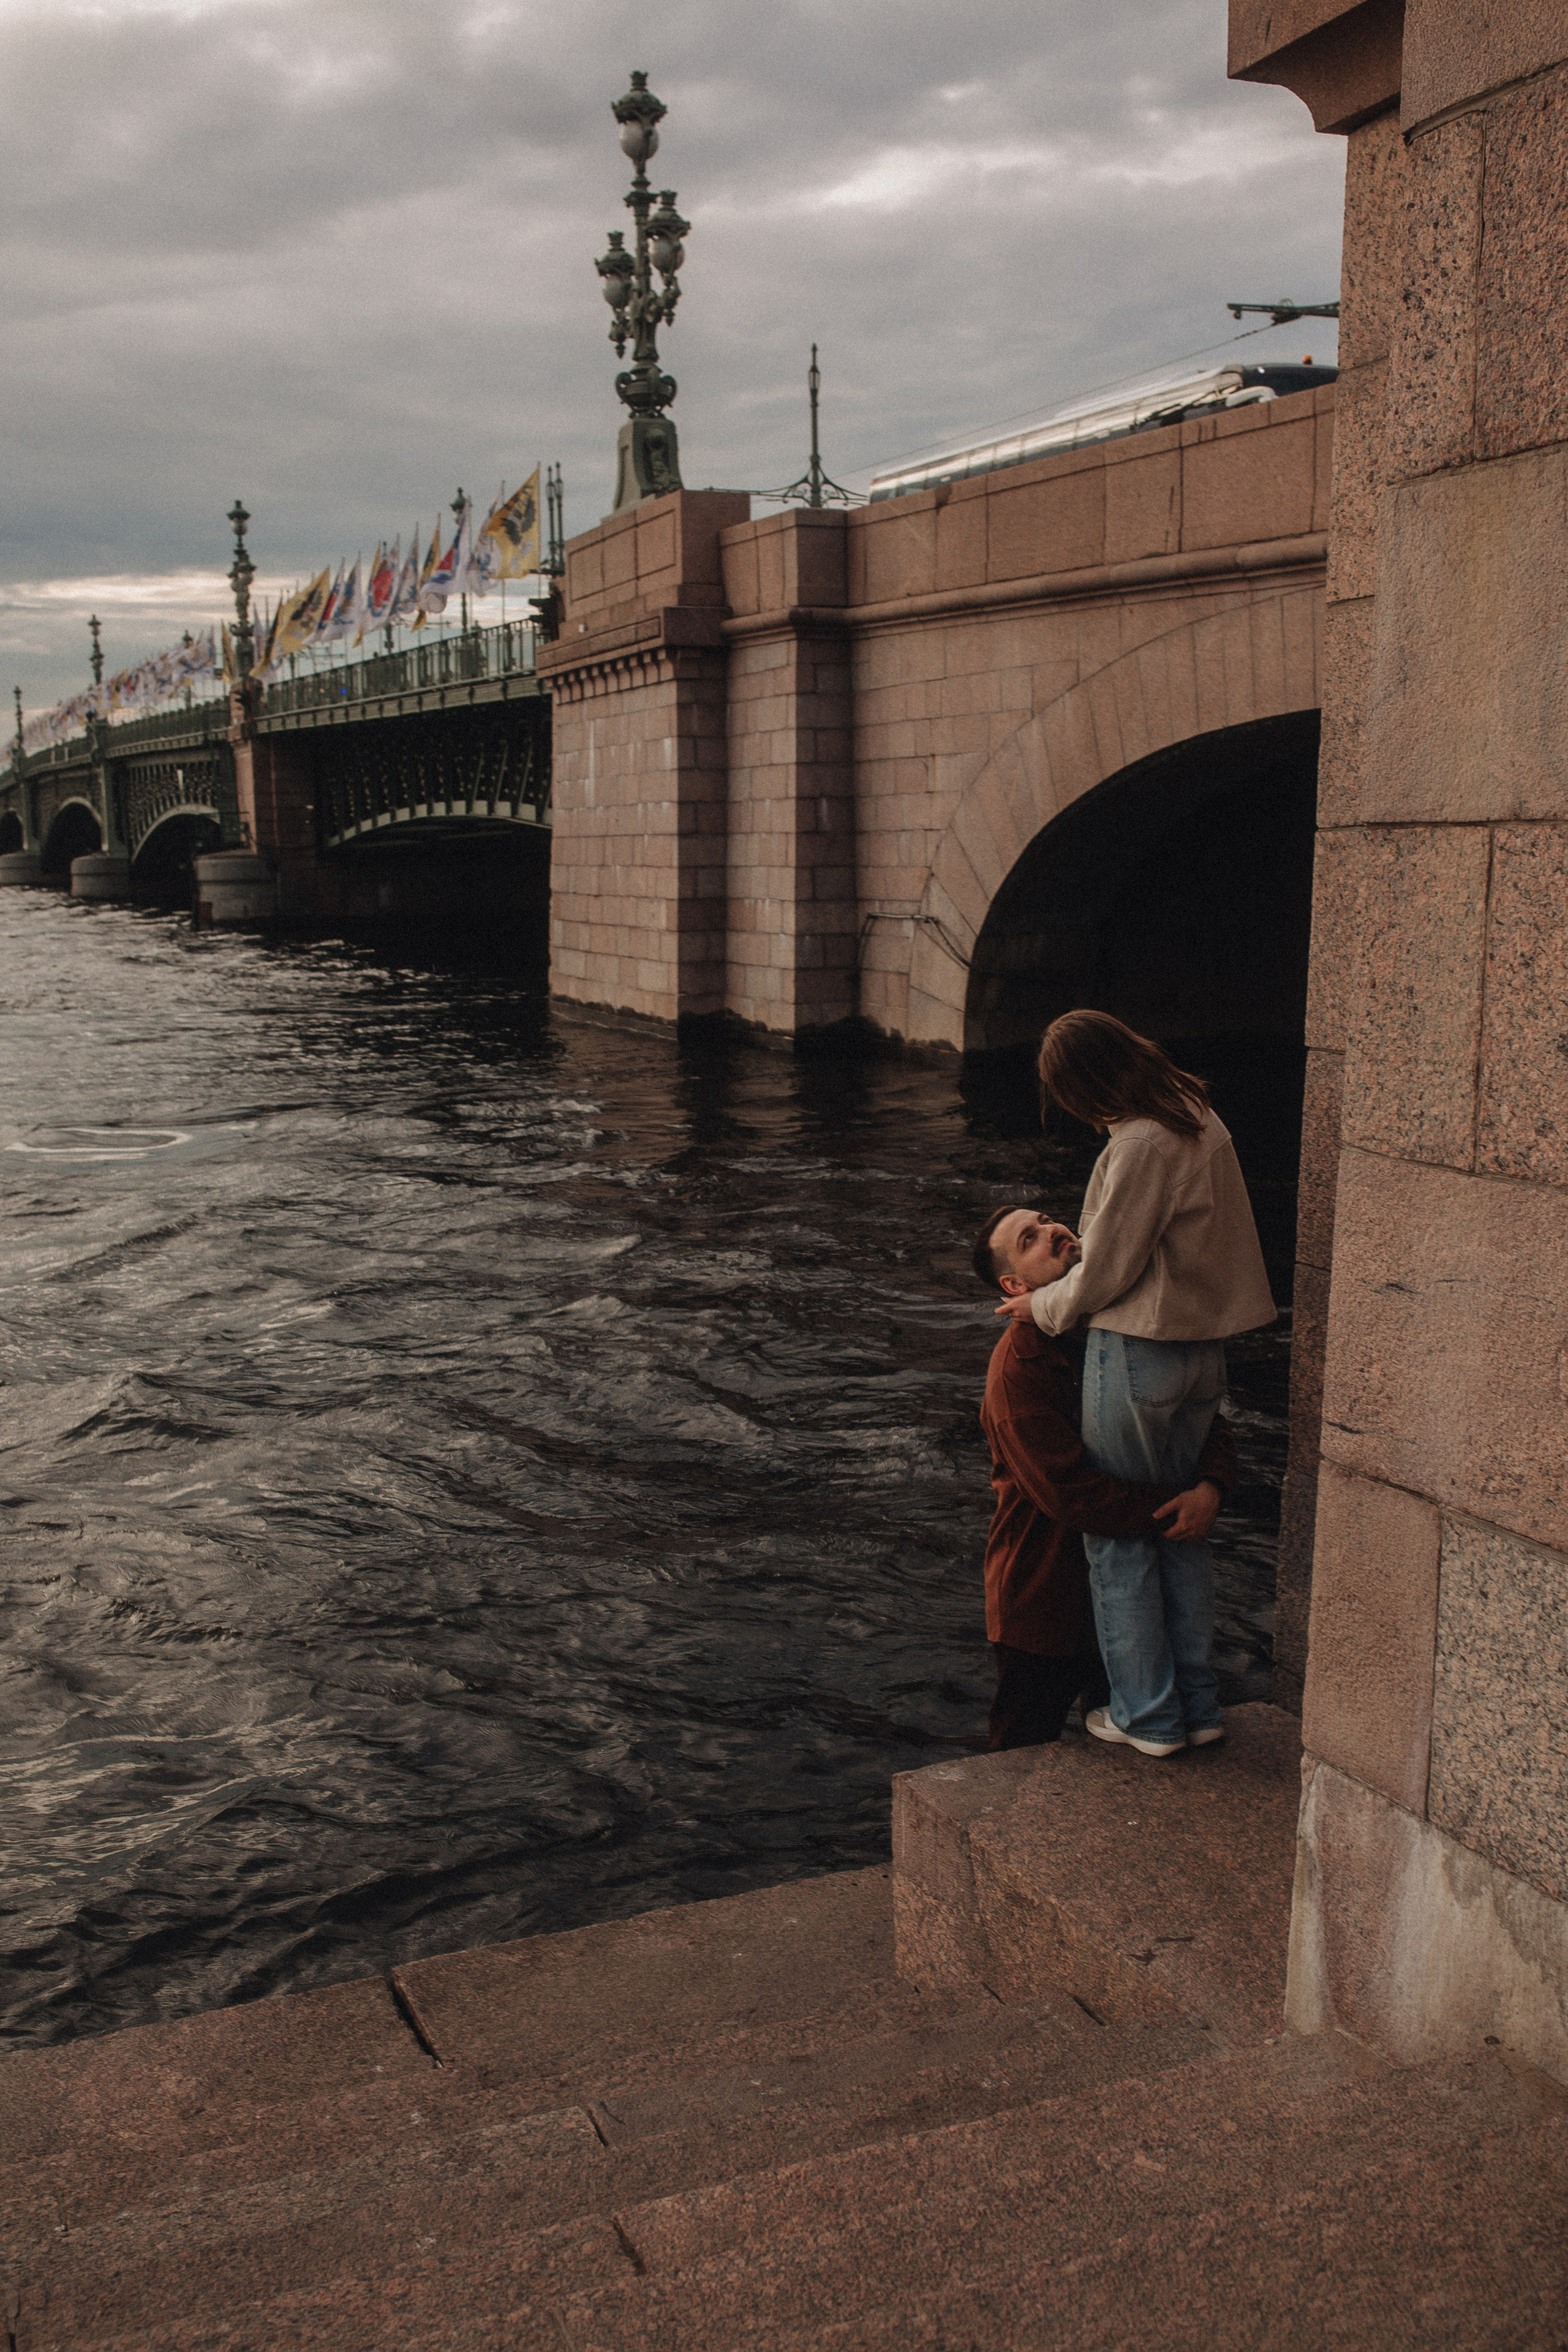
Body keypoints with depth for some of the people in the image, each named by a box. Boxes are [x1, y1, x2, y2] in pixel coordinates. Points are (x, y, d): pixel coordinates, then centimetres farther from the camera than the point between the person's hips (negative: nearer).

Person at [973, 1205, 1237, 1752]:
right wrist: (1170, 1510, -24)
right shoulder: (1016, 1369, -21)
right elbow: (1070, 1493, -26)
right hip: (1042, 1598, -6)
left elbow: (1205, 1418, 3)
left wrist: (1210, 1486, -17)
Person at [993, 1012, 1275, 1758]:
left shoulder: (1140, 1144, -22)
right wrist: (1072, 1274, 15)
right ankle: (1197, 1703, 25)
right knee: (1181, 1525, 18)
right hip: (1205, 1345, 9)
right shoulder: (1199, 1119, 6)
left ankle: (1148, 1714, 15)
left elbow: (1107, 1270, -16)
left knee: (1117, 1535, 7)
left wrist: (1042, 1306, 2)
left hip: (1138, 1352, -9)